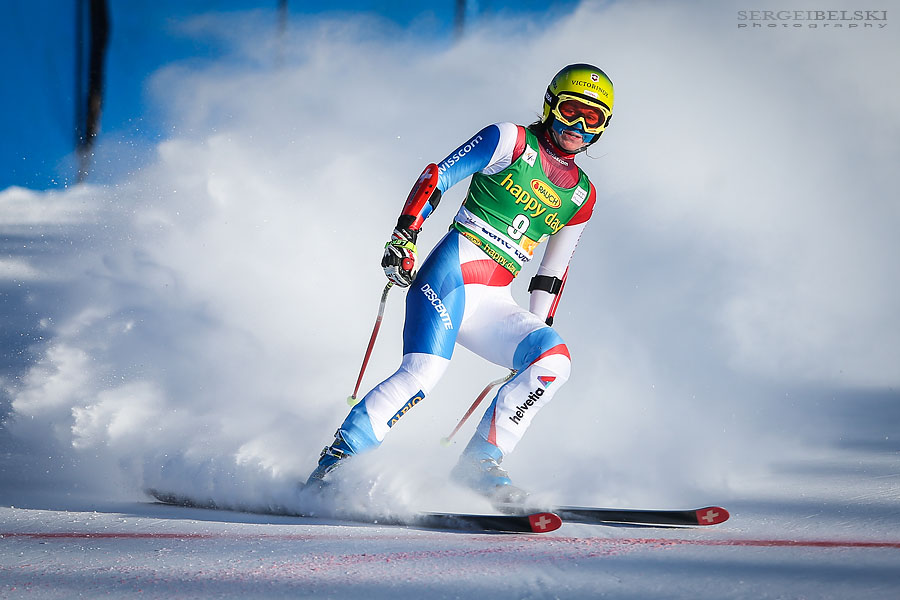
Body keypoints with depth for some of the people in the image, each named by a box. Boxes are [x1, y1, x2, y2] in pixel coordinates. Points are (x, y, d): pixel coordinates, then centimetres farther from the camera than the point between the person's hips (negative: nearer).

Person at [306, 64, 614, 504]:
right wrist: (404, 235, -15)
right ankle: (336, 462, -19)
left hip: (494, 303, 6)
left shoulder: (580, 195, 20)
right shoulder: (512, 141, 3)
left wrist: (536, 335, 23)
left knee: (553, 360, -20)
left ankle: (480, 464, -13)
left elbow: (551, 275, 27)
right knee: (423, 373, -27)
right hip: (453, 270, -6)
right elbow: (438, 175, -2)